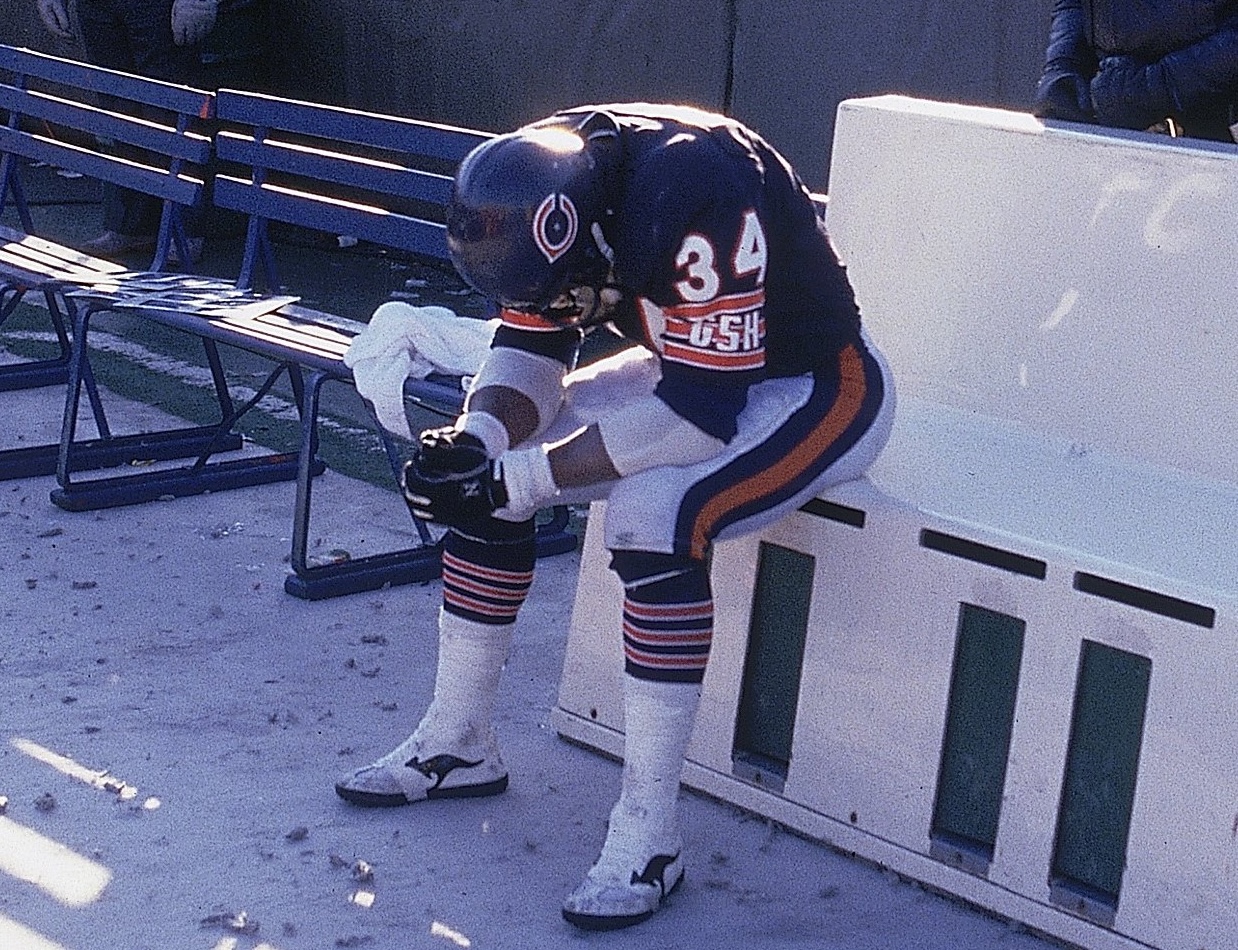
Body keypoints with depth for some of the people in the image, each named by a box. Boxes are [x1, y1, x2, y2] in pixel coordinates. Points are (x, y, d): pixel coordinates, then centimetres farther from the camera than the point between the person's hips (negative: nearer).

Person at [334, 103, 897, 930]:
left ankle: (649, 833, -21)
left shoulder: (692, 192, -35)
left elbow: (703, 410, -33)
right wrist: (480, 438, -24)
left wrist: (522, 478, -33)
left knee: (654, 513, -32)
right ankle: (458, 743, 14)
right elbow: (530, 348, -2)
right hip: (687, 365, 8)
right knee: (479, 469, -2)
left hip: (817, 387, -8)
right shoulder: (546, 187, -13)